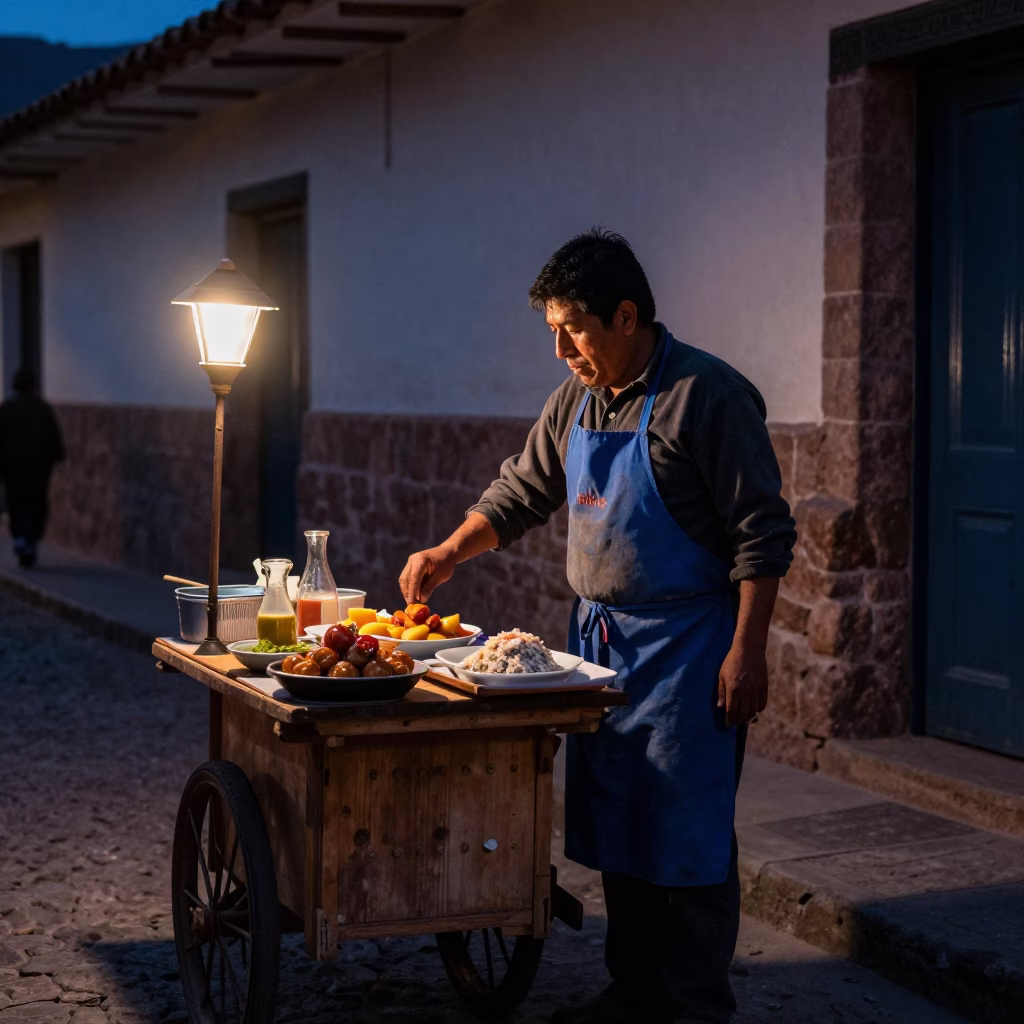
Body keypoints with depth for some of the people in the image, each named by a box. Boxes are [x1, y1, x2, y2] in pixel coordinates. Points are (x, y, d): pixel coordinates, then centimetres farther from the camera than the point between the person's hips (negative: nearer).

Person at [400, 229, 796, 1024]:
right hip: (601, 640, 8)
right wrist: (450, 553, 8)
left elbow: (763, 534, -14)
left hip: (687, 650, -7)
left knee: (686, 839, -4)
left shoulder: (707, 394, -13)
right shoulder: (576, 402, 9)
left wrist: (746, 652, -18)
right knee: (615, 831, 13)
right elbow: (520, 494, 21)